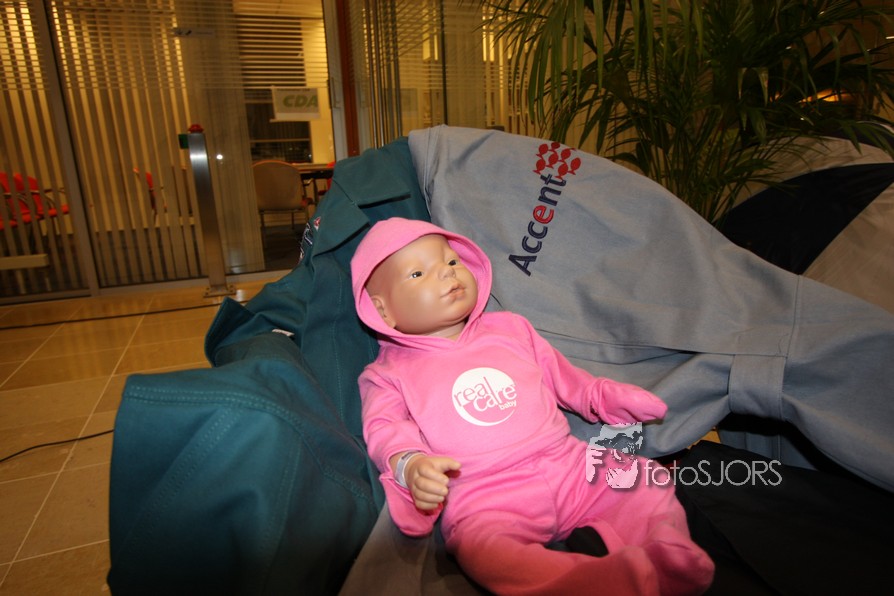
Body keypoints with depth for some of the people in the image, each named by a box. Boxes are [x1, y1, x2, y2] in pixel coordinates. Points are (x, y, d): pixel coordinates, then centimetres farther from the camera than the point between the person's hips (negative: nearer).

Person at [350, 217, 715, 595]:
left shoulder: (509, 329, 18)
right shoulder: (388, 375, 7)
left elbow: (560, 374, 26)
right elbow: (383, 429, -6)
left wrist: (604, 396, 12)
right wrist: (410, 464, -28)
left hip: (570, 466, 5)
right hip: (485, 500, -4)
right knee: (479, 544, -35)